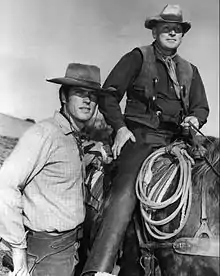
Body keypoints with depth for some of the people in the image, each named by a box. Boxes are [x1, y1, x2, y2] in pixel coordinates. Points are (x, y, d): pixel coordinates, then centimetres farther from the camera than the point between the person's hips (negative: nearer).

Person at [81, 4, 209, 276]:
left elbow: (201, 106, 26)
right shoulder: (138, 57, 7)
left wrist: (195, 119, 2)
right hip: (139, 137, -5)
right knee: (127, 190, -28)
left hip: (175, 141, 6)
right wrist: (120, 127, -12)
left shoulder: (190, 70, 22)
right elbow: (108, 95, 1)